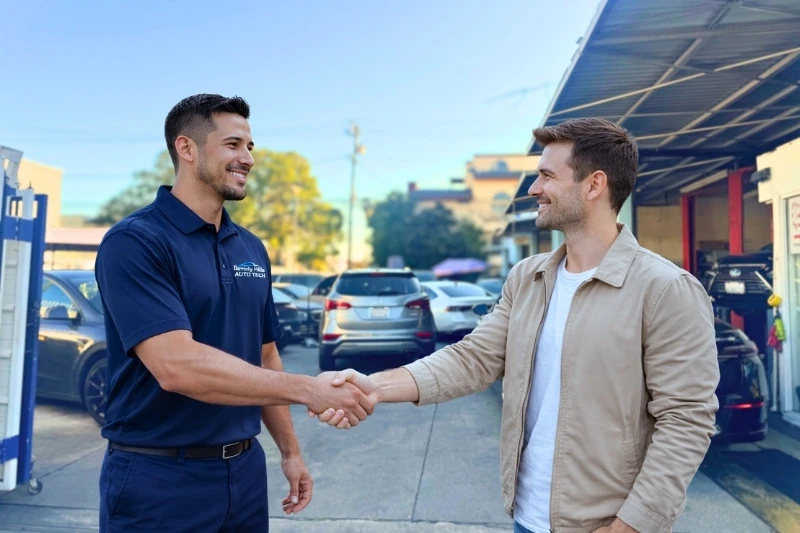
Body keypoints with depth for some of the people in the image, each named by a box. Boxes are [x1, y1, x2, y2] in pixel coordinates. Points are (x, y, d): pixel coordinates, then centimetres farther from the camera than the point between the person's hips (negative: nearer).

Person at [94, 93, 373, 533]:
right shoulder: (134, 241, -15)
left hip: (244, 469, 6)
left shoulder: (252, 249, 7)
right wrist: (307, 390, -26)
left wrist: (290, 451, 13)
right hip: (159, 479, -6)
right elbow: (177, 365, -27)